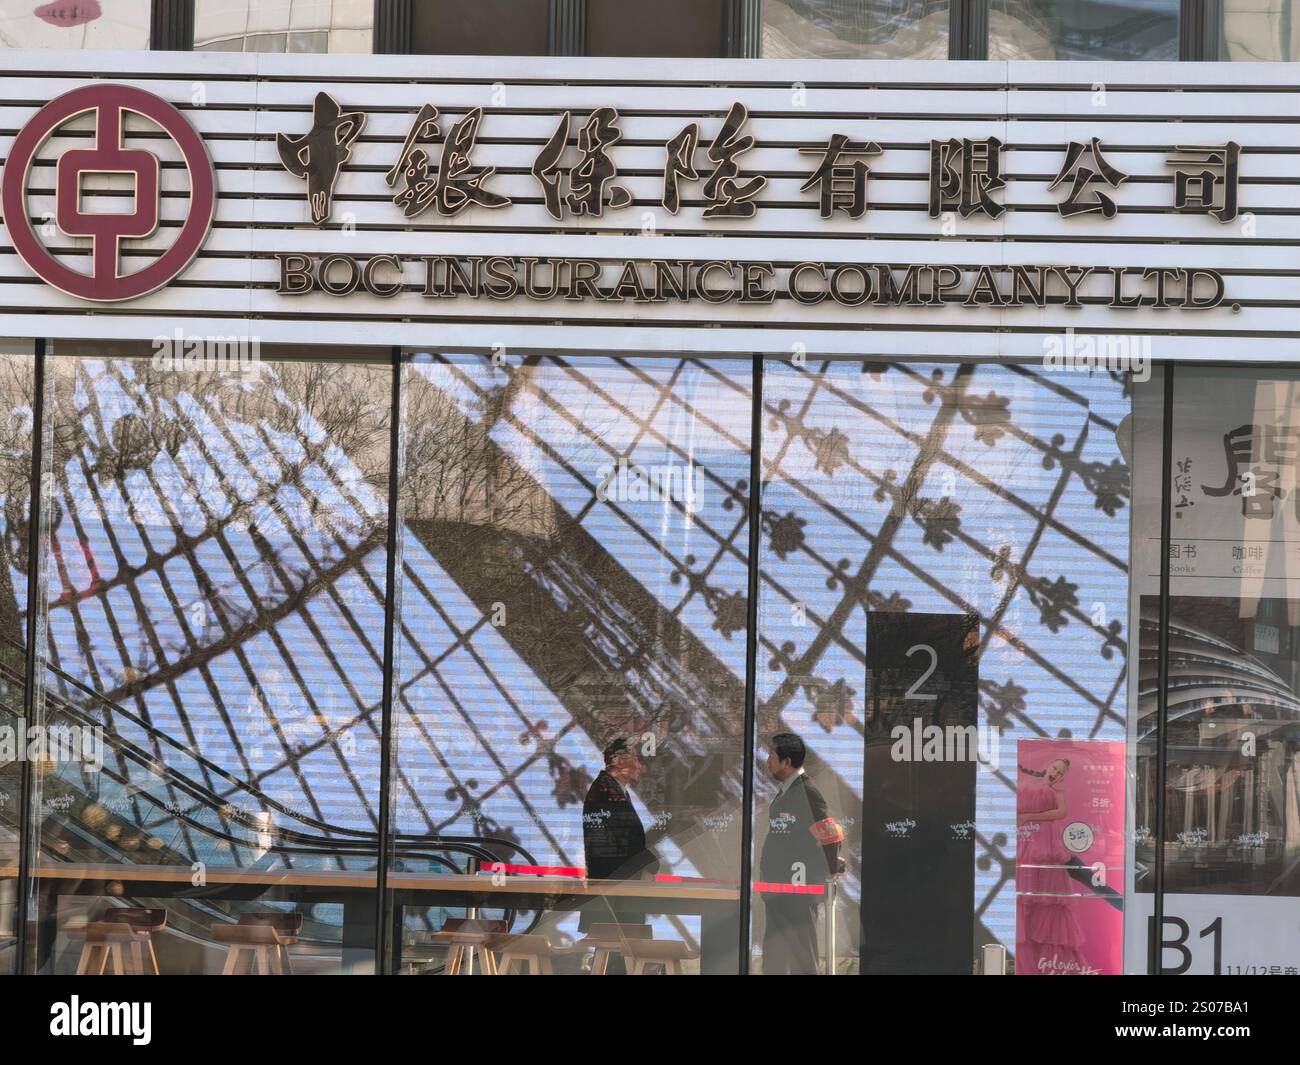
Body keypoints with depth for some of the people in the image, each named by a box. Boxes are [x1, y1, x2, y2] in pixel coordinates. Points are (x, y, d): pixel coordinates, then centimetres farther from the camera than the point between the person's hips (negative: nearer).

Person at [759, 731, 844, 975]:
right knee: (773, 960, 14)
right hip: (776, 888, 9)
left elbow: (830, 834, -14)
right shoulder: (782, 792, 14)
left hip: (799, 892, -9)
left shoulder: (806, 791, -14)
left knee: (801, 962, -5)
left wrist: (831, 870, -3)